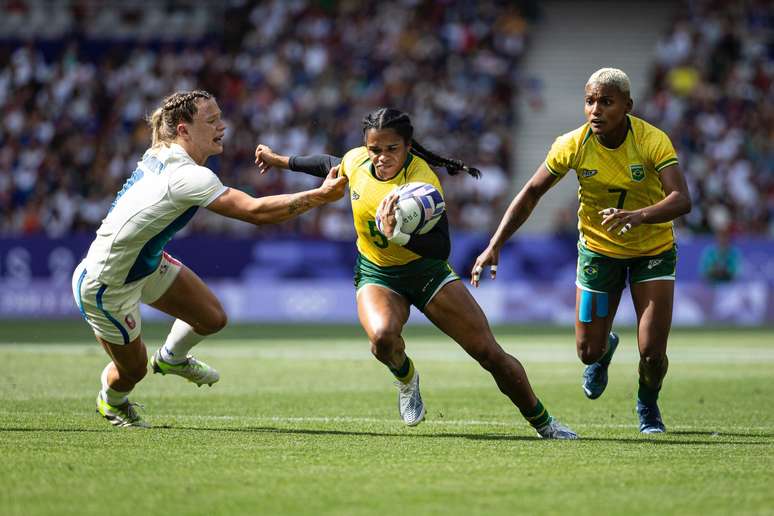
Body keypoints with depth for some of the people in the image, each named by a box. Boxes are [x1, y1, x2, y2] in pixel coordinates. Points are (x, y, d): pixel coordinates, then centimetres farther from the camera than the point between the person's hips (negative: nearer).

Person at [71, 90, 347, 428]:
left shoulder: (157, 156, -7)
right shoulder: (186, 176, -35)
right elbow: (255, 211, -39)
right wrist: (322, 195, -35)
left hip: (146, 264, 9)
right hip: (106, 286, -9)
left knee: (212, 318, 7)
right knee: (132, 370, 10)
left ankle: (170, 359, 39)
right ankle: (111, 401, 46)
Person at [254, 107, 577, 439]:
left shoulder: (421, 180, -27)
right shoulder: (357, 160, -12)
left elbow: (442, 248, -33)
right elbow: (330, 164, 14)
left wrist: (397, 234, -49)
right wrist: (280, 160, 26)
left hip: (427, 271, -2)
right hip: (377, 275, 2)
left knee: (489, 352, -7)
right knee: (382, 337, -33)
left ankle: (543, 423, 13)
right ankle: (405, 378, 4)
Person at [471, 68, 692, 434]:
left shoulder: (652, 141, -25)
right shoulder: (573, 144, -18)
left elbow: (681, 199, -36)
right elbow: (532, 192, -7)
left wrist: (639, 216, -55)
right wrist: (495, 245, -14)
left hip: (653, 249, -2)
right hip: (599, 249, 2)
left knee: (652, 352, -10)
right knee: (589, 351, 2)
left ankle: (648, 405, 26)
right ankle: (606, 350, 43)